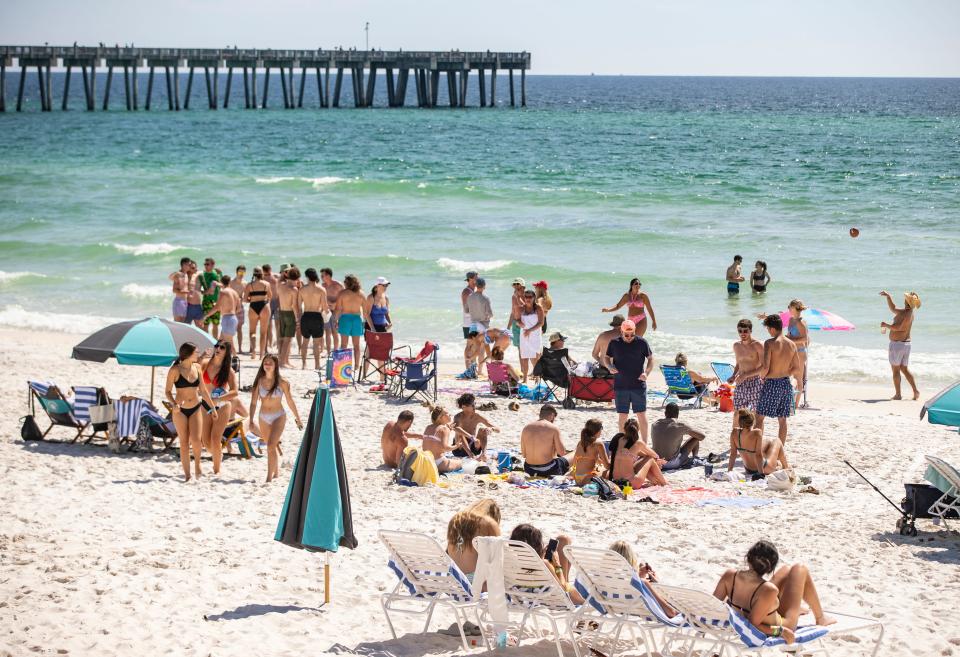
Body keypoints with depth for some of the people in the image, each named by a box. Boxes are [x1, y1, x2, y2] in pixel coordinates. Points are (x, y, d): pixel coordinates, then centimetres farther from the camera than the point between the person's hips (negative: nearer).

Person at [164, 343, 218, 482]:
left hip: (195, 409, 3)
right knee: (184, 443, -1)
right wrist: (174, 404, -24)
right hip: (180, 410, -3)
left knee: (196, 440, -14)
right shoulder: (175, 370, -9)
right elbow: (167, 391, -6)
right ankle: (187, 474, 8)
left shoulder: (197, 367, 4)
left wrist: (213, 408, 15)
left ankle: (197, 465, 13)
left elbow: (203, 390, 13)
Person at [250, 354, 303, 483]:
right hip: (264, 418, 4)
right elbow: (254, 402, 0)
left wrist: (298, 418, 8)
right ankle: (276, 472, 36)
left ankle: (269, 477, -18)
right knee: (272, 447, 18)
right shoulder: (259, 381, -3)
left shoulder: (282, 382, -9)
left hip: (278, 417, -4)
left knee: (271, 446, -18)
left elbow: (290, 401, 1)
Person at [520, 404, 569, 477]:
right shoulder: (553, 428, -11)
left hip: (529, 470, 5)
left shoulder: (526, 428, 4)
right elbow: (562, 453, -9)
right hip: (548, 470, -5)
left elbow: (524, 454, 7)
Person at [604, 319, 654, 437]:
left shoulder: (642, 343, -3)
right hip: (620, 386, 1)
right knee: (623, 416, 6)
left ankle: (645, 444, 6)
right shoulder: (614, 343, 0)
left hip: (638, 386, -1)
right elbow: (606, 358, 11)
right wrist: (610, 367, -11)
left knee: (641, 415, -1)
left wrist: (646, 373, -12)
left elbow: (650, 359, 5)